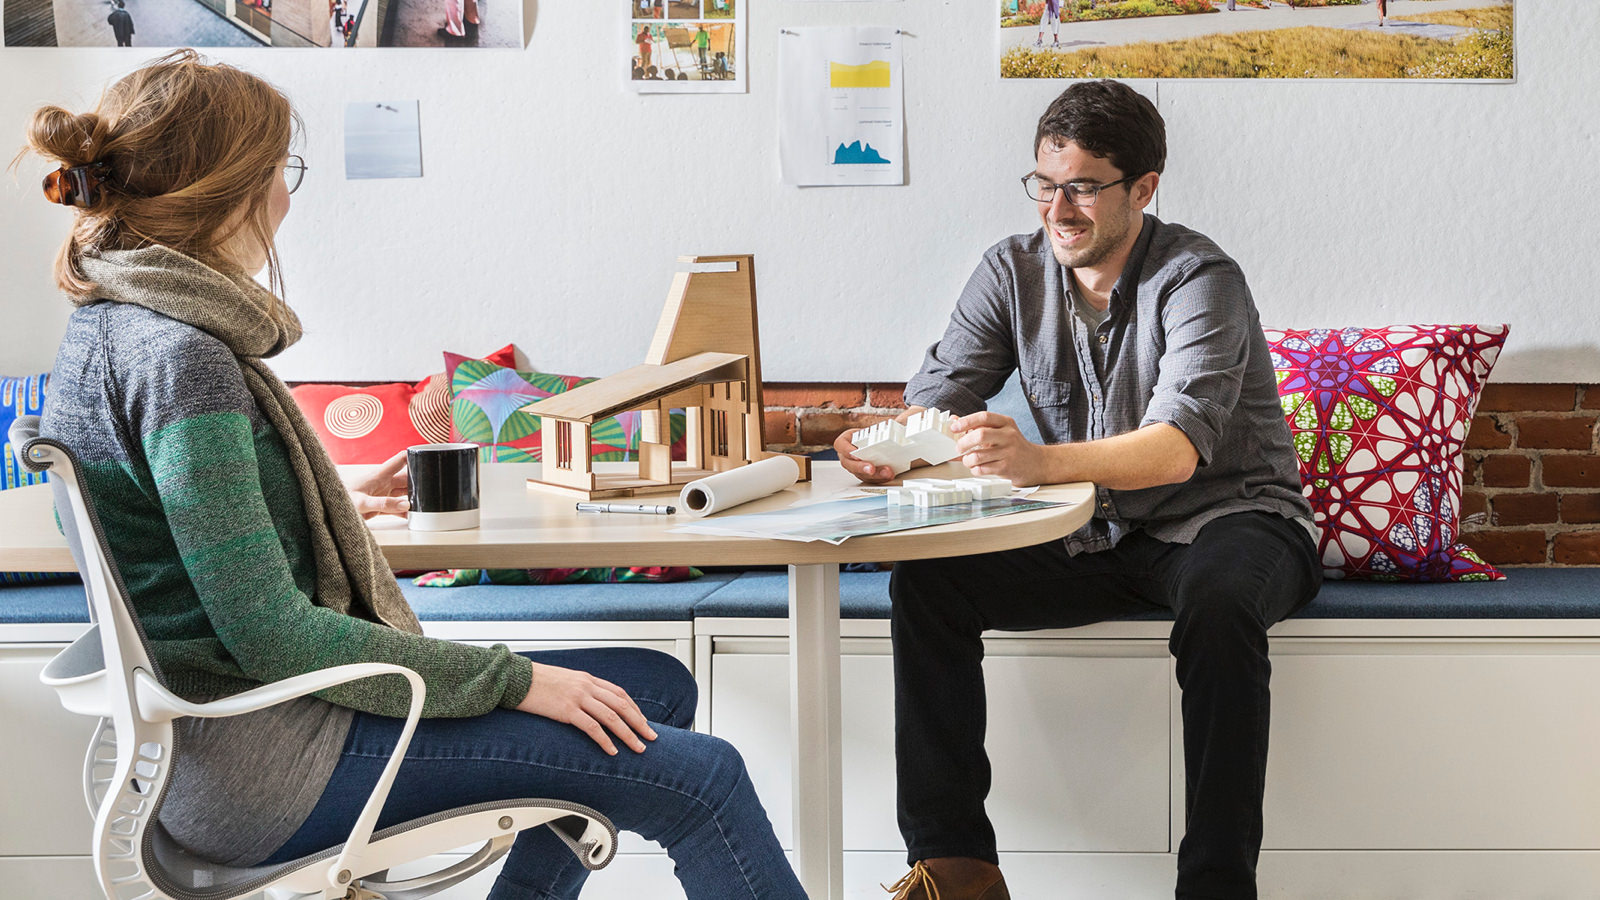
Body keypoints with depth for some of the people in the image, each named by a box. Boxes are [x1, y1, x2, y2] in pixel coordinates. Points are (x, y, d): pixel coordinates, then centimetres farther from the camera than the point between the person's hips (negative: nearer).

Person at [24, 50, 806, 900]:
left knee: (659, 687, 12)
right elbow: (267, 632, -23)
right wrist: (511, 679, -17)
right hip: (260, 762, -10)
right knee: (698, 776, -14)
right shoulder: (180, 358, -21)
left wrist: (334, 506, 28)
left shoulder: (106, 328, 9)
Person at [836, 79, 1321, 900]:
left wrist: (1037, 460, -50)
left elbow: (1179, 448, -32)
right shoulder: (1013, 270, 1)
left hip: (1223, 518, -5)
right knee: (925, 579, -17)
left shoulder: (1197, 278, -17)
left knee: (1219, 607, -39)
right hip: (1087, 539, 5)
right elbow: (936, 400, -5)